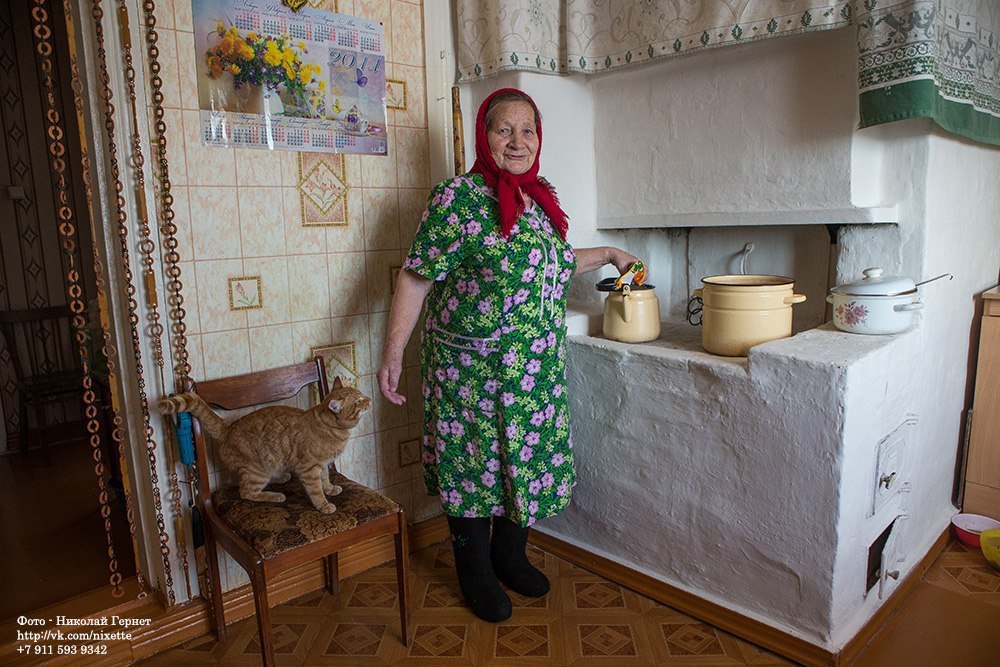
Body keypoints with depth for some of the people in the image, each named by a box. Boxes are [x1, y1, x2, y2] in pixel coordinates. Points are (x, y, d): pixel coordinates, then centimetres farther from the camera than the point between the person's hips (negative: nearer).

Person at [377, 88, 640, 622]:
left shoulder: (542, 198, 10)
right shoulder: (458, 198, -11)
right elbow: (416, 278, -13)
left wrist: (607, 254, 27)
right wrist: (392, 354, -17)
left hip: (538, 369, 7)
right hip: (472, 369, -6)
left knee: (528, 456, 15)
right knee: (473, 462, 8)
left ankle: (510, 554, 38)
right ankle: (475, 572, 30)